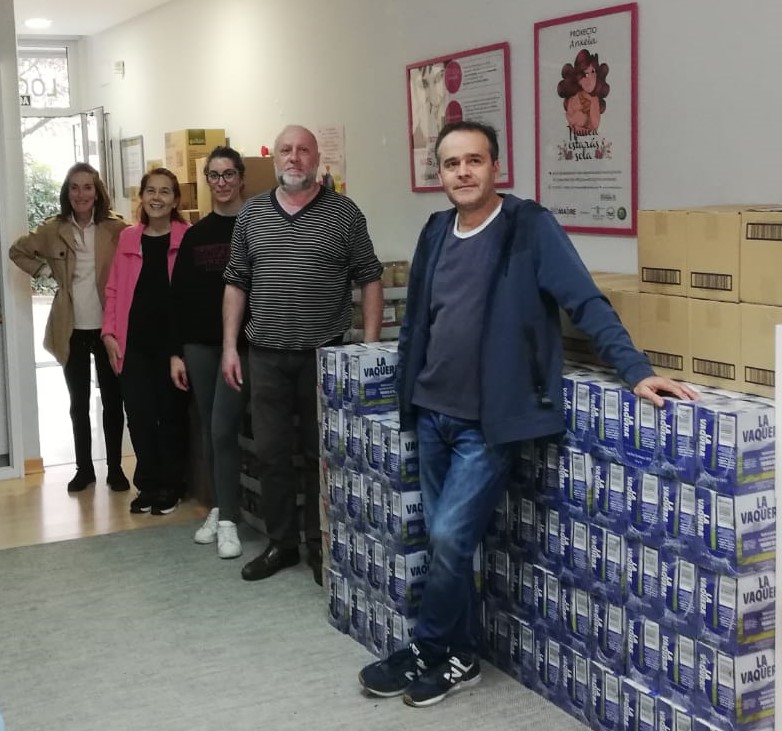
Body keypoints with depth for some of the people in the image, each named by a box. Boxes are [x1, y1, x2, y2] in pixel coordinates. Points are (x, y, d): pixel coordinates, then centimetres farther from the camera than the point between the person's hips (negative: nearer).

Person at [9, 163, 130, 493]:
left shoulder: (115, 228, -7)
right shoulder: (52, 229, 0)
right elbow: (17, 252, 13)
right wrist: (46, 271, 0)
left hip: (107, 327, -2)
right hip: (71, 330, 2)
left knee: (112, 400, 7)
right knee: (79, 403, 12)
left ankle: (115, 468, 19)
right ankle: (84, 468, 24)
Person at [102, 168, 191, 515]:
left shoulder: (187, 237, -2)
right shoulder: (128, 238, 9)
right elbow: (114, 289, 11)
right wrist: (109, 332, 2)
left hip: (172, 340, -3)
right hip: (134, 342, 3)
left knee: (171, 412, 6)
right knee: (139, 414, 5)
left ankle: (170, 486, 19)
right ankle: (148, 485, 19)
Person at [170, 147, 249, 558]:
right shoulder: (194, 235, 10)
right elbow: (179, 296, 10)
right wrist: (176, 351, 5)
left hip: (242, 343, -4)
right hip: (200, 345, 5)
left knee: (224, 429, -9)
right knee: (211, 431, 10)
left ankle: (228, 520, -1)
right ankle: (219, 509, 22)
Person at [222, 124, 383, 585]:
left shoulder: (344, 213, 0)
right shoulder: (252, 214, 8)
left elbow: (369, 279, 1)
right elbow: (236, 283, 11)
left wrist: (371, 344, -6)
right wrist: (230, 346, 4)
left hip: (324, 354, -3)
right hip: (267, 355, 3)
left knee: (321, 454, 6)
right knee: (271, 454, 8)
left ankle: (321, 545, 19)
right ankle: (281, 543, 22)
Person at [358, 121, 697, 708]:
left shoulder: (530, 227, -10)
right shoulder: (436, 233, 8)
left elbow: (587, 303, -15)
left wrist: (637, 371, -23)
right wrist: (408, 392, 16)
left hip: (488, 422, -6)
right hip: (433, 415, 6)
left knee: (450, 538, -9)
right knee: (447, 542, 12)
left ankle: (429, 653, 12)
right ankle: (457, 657, 26)